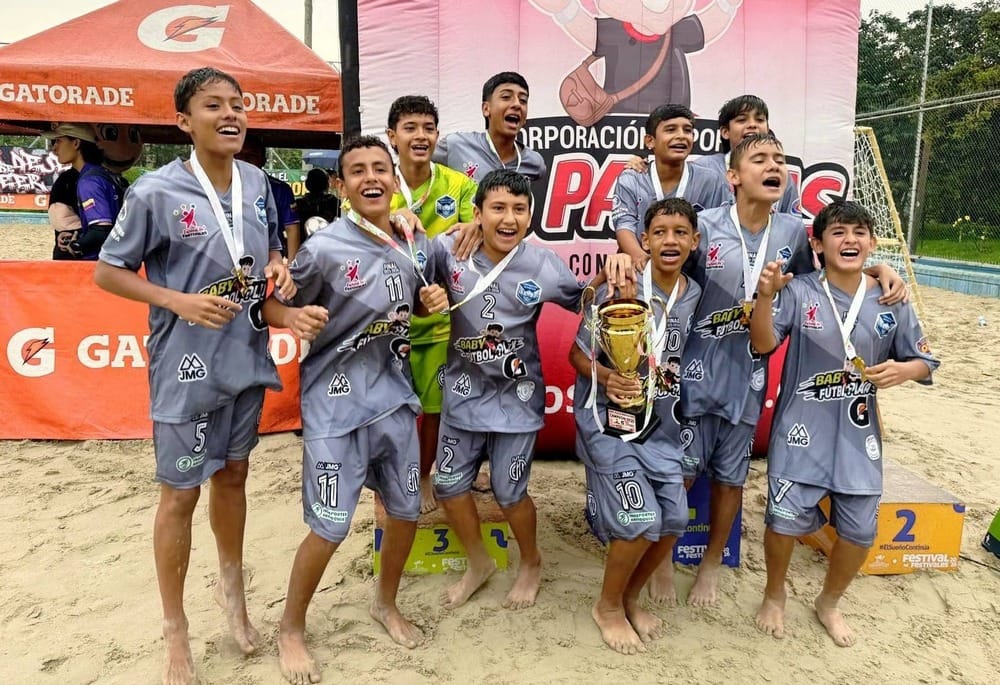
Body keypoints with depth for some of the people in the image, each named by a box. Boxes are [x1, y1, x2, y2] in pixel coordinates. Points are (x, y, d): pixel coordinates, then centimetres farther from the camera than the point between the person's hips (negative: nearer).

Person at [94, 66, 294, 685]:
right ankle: (176, 632, 28)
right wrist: (179, 301, -20)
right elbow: (108, 272, -7)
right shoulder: (155, 193, -14)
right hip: (189, 366, -5)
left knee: (233, 476, 21)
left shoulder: (257, 183, 1)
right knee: (181, 494, 8)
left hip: (248, 357, 5)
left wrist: (278, 268, -6)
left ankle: (232, 587, 44)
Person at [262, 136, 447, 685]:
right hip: (336, 404, -6)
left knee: (406, 511, 15)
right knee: (329, 528, 1)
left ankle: (386, 604, 42)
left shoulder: (415, 242, 3)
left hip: (394, 396, 6)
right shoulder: (325, 247, -15)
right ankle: (291, 631, 27)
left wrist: (434, 301, -4)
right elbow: (272, 306, -7)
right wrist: (294, 317, -29)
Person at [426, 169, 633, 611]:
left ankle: (531, 564, 40)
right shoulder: (451, 250, -13)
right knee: (449, 484, 13)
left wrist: (611, 271, -18)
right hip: (464, 390, 3)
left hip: (516, 395, -2)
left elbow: (582, 300, 0)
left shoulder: (542, 265, -13)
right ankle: (479, 564, 41)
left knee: (509, 493, 8)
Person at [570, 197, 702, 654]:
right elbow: (578, 352, -11)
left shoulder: (696, 296, 2)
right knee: (642, 519, -12)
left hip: (663, 423, 6)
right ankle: (607, 605, 16)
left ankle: (630, 598, 31)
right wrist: (605, 378, -28)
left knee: (674, 519, 4)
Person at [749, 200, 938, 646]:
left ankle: (829, 603, 38)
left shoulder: (890, 301, 0)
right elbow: (763, 345, -17)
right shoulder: (798, 292, -8)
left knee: (860, 530, 9)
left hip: (858, 433, 3)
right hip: (801, 431, -3)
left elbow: (925, 362, 7)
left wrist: (902, 370, -16)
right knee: (786, 517, -4)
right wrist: (765, 297, -33)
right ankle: (774, 596, 28)